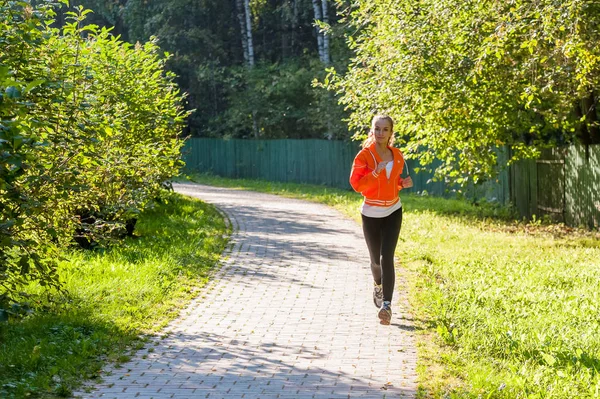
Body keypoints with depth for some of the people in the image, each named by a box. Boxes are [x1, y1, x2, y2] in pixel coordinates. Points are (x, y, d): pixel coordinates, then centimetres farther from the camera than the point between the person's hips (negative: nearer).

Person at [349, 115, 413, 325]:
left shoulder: (397, 155, 3)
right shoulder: (364, 155, -9)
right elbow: (356, 184, -15)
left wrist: (403, 183, -1)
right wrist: (375, 173, -28)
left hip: (393, 212, 1)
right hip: (371, 213, -1)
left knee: (387, 257, -14)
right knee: (376, 259, 11)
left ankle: (386, 305, -19)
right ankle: (378, 285, 46)